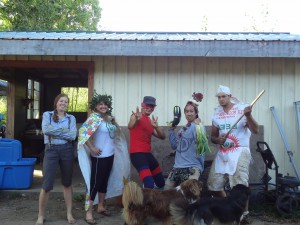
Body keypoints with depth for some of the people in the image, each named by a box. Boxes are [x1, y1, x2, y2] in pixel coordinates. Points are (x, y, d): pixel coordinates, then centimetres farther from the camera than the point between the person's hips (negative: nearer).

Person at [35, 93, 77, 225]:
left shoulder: (71, 118, 7)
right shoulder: (47, 115, 5)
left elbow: (73, 136, -8)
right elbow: (45, 130, -14)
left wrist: (54, 131, -10)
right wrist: (64, 130, -10)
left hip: (67, 150, 2)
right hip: (51, 150, -2)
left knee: (67, 183, 10)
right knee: (47, 185, -4)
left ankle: (69, 213, 21)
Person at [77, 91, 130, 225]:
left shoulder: (110, 118, 8)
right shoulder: (94, 118, -13)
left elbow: (115, 133, 24)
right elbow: (83, 132, -22)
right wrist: (92, 148, -21)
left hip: (110, 155, 7)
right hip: (99, 156, -7)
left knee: (105, 181, 16)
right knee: (95, 183, -4)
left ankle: (101, 206, 30)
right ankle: (88, 213, 3)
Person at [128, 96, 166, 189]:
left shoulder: (150, 121, 16)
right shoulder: (136, 116, -7)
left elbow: (162, 137, 8)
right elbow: (130, 126, -31)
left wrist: (156, 127, -13)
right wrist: (136, 120, -55)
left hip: (147, 154, 9)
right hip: (137, 154, -9)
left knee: (161, 183, 18)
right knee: (150, 184, -23)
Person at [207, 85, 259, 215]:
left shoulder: (242, 109, -5)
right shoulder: (217, 114, 10)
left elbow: (255, 130, -12)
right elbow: (213, 136, 16)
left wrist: (248, 115, -27)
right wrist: (217, 139, -7)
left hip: (239, 151, -6)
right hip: (222, 153, 6)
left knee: (240, 185, -16)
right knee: (213, 185, 8)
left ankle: (244, 213, 1)